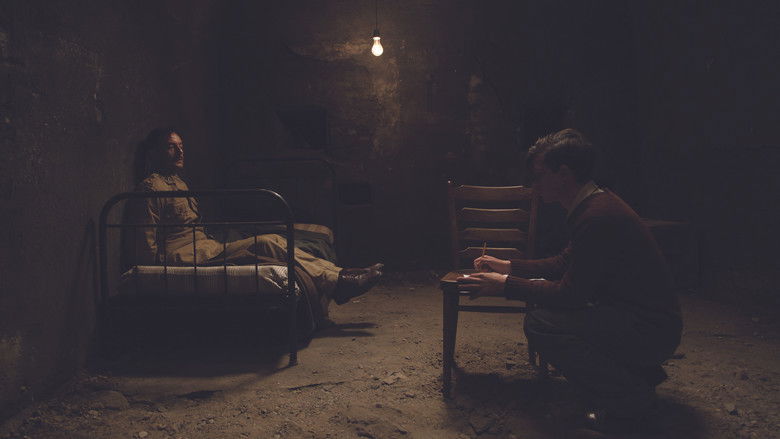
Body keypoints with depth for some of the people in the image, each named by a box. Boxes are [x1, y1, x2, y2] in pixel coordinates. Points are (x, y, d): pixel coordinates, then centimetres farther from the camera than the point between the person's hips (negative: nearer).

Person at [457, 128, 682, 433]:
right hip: (643, 318, 10)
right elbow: (563, 263, 19)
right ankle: (640, 372, 20)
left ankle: (629, 399, -7)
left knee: (540, 324, -23)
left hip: (651, 328, -10)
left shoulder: (598, 216, -24)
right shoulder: (596, 203, 8)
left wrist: (505, 285, -13)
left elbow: (570, 294, -21)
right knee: (544, 304, 21)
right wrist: (508, 266, 17)